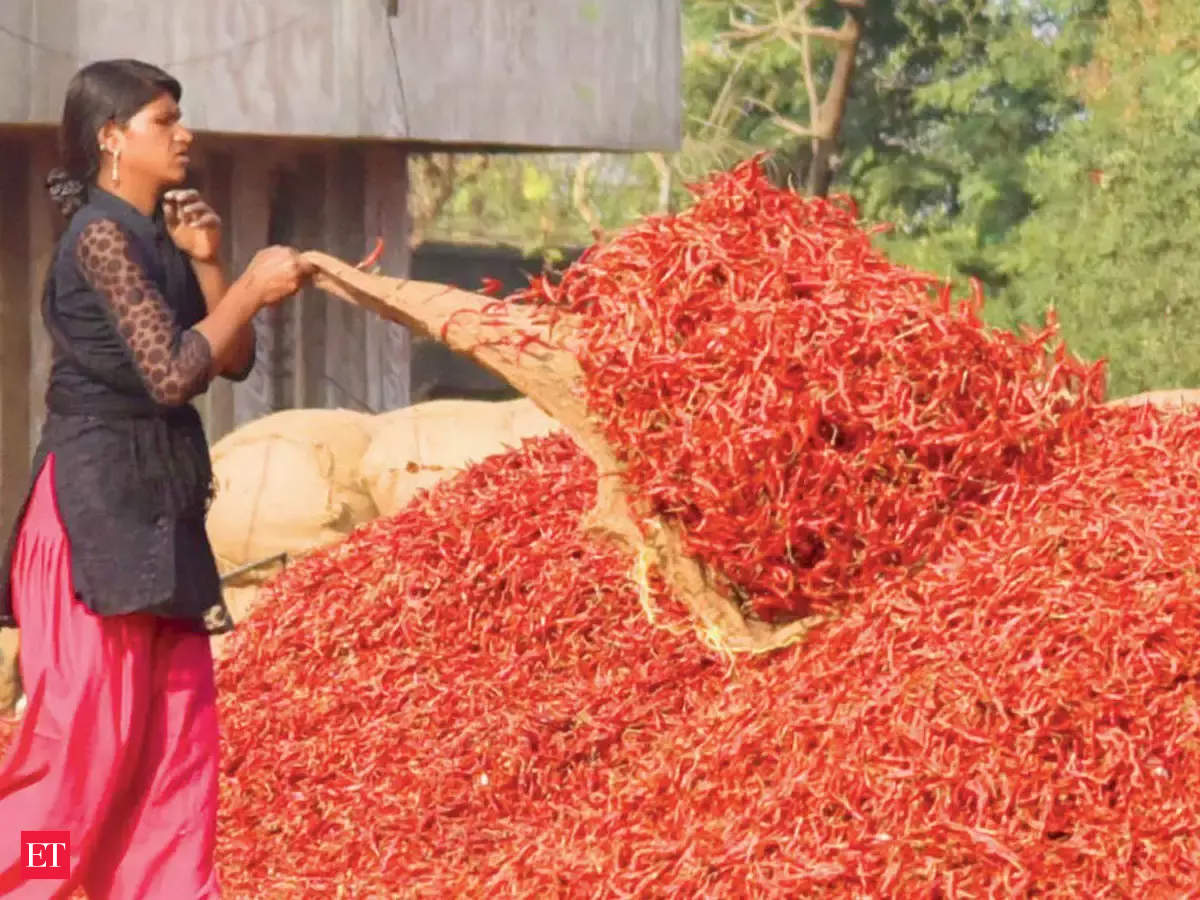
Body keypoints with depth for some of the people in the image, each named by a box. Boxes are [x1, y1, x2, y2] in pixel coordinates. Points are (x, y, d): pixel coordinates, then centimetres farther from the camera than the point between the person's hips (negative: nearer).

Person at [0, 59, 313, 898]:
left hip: (154, 509, 9)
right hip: (97, 506, -9)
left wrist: (207, 262, 1)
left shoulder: (156, 239, 14)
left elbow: (235, 361, 14)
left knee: (182, 735, 6)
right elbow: (171, 374, -19)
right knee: (88, 733, -9)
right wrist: (252, 287, -11)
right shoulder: (103, 236, -13)